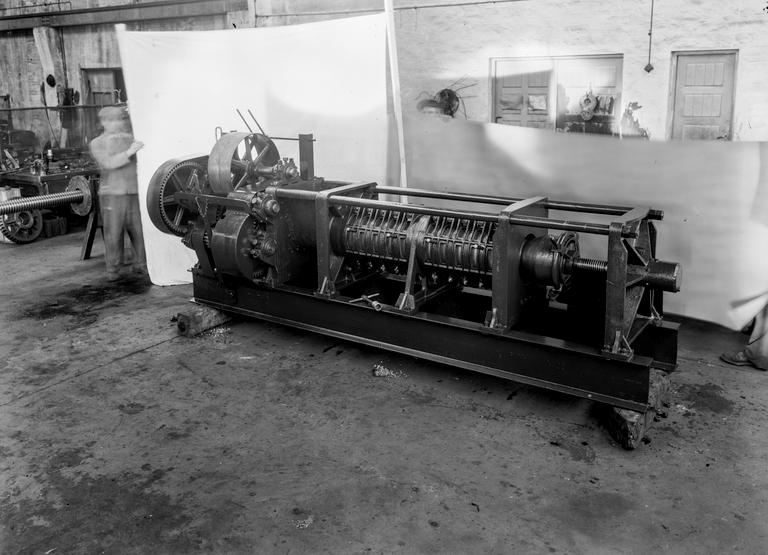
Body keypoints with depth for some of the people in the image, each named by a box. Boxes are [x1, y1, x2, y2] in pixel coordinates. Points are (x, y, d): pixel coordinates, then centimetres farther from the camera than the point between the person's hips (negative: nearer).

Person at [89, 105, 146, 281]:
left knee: (140, 231, 0)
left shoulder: (132, 139, 17)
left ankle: (141, 265, 13)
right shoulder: (97, 143, 8)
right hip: (112, 193, -2)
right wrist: (128, 153, -23)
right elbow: (108, 163, -10)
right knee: (113, 234, 0)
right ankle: (113, 270, 10)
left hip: (135, 192, 2)